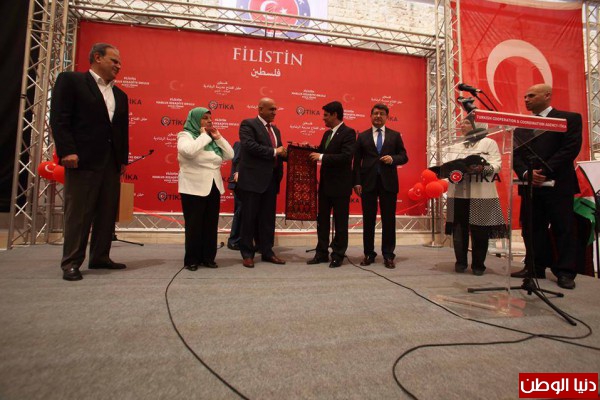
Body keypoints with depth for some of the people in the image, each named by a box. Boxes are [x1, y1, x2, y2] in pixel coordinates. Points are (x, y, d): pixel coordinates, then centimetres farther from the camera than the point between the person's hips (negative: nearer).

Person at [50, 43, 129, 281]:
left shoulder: (120, 95, 20)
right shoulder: (70, 80, 3)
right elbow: (59, 118, -6)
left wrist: (123, 159, 11)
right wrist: (67, 151, -15)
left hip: (111, 163, 6)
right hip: (83, 160, -6)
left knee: (108, 213, 7)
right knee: (78, 213, -2)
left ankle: (100, 257, 18)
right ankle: (71, 263, 8)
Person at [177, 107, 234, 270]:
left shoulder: (212, 139, 14)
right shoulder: (185, 135, -3)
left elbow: (230, 155, 8)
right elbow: (189, 151, -26)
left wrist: (218, 137, 1)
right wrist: (204, 135, -13)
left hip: (213, 187, 6)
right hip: (194, 188, -6)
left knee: (211, 224, 8)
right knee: (194, 225, 0)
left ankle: (208, 258, 18)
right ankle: (191, 260, 12)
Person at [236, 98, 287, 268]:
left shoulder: (275, 129, 20)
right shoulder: (248, 124, -3)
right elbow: (250, 146, -19)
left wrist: (285, 153, -1)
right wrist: (274, 151, -15)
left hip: (271, 179, 7)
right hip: (253, 178, -7)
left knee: (268, 218, 10)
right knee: (249, 218, 2)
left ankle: (267, 251, 20)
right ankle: (247, 254, 13)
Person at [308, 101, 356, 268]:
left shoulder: (348, 132, -10)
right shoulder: (327, 133, 15)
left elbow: (347, 156, -22)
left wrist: (322, 157, -22)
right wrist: (313, 153, 0)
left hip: (340, 185, -8)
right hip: (325, 184, 8)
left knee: (340, 222, 4)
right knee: (322, 219, 11)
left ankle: (338, 255, 15)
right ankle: (322, 253, 22)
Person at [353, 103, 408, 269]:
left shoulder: (395, 135, 12)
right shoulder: (362, 136, 10)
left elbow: (404, 157, 10)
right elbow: (357, 161, 5)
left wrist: (392, 159, -12)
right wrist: (357, 182, -4)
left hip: (388, 182, 0)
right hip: (368, 182, 0)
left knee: (389, 219, 2)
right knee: (368, 220, 4)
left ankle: (388, 255, 11)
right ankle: (369, 254, 14)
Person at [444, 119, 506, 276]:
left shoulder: (489, 143, 6)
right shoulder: (455, 146, 21)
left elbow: (496, 165, -6)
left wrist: (482, 168, -25)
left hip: (481, 194, -3)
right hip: (458, 193, 4)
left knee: (480, 230, 0)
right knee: (458, 228, 2)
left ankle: (478, 264, 13)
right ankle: (461, 262, 15)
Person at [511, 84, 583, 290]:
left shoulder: (569, 119, 2)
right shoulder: (521, 127, 15)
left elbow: (570, 149, -9)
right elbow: (516, 155, 7)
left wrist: (544, 172, -17)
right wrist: (526, 173, -11)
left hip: (558, 185, -4)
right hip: (530, 187, 4)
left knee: (563, 229, 1)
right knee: (532, 229, 7)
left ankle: (565, 272, 10)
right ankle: (535, 267, 17)